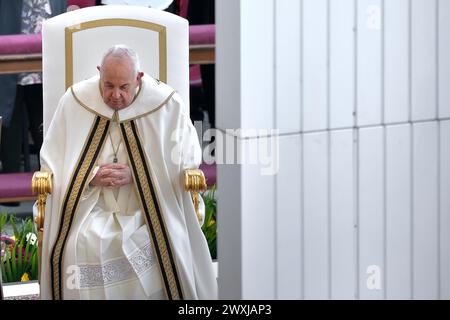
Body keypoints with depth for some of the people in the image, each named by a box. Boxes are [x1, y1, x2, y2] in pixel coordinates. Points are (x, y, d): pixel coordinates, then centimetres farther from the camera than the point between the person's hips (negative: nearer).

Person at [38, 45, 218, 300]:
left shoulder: (167, 106, -3)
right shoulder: (74, 102, 1)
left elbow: (188, 158, 1)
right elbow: (51, 160, 8)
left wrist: (135, 174, -11)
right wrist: (92, 176, -11)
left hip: (147, 210, -1)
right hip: (90, 209, 1)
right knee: (80, 244, -29)